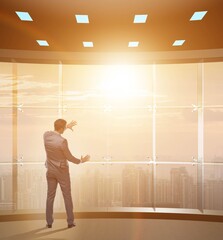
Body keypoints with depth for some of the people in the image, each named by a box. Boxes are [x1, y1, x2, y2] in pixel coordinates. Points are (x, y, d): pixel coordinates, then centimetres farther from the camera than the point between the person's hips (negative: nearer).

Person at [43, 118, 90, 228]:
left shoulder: (46, 135, -7)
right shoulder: (62, 141, -25)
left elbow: (54, 132, 19)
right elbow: (69, 157, -14)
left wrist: (67, 126, 23)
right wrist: (81, 161, 3)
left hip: (50, 171, 5)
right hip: (62, 171, -5)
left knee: (50, 196, 12)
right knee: (67, 196, 8)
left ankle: (49, 222, 17)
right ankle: (70, 222, 14)